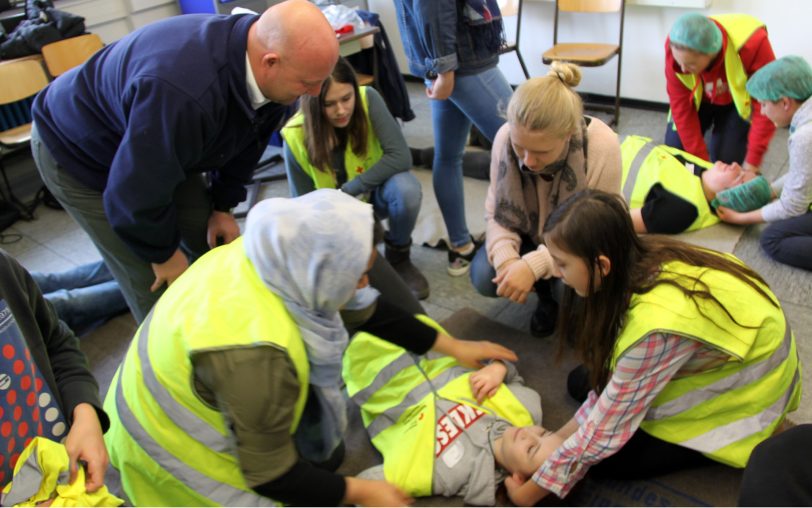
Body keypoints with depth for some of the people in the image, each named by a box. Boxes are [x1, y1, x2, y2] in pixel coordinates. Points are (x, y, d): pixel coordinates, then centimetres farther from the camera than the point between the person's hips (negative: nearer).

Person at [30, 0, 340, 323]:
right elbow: (133, 195, -33)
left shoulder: (265, 73, -20)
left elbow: (247, 138, 1)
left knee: (212, 244, 5)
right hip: (76, 153, -7)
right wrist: (163, 253, -16)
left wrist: (223, 206, 2)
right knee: (153, 281, -7)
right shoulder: (184, 92, -45)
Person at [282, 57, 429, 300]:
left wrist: (349, 190, -27)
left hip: (374, 193, 0)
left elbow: (401, 157, -28)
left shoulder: (368, 99, -24)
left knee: (407, 189, -35)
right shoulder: (296, 137, -22)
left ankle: (399, 257, -5)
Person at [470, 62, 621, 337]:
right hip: (532, 234, 3)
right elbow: (496, 212, -11)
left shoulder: (602, 146, -34)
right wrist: (505, 258, -33)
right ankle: (547, 294, 11)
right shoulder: (505, 137, -24)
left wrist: (534, 265, -40)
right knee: (484, 276, -20)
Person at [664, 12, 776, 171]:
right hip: (697, 98, 2)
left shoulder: (752, 44, -39)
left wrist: (751, 163, -32)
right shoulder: (676, 47, -33)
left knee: (725, 159, -15)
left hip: (739, 100, -2)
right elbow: (681, 108, -25)